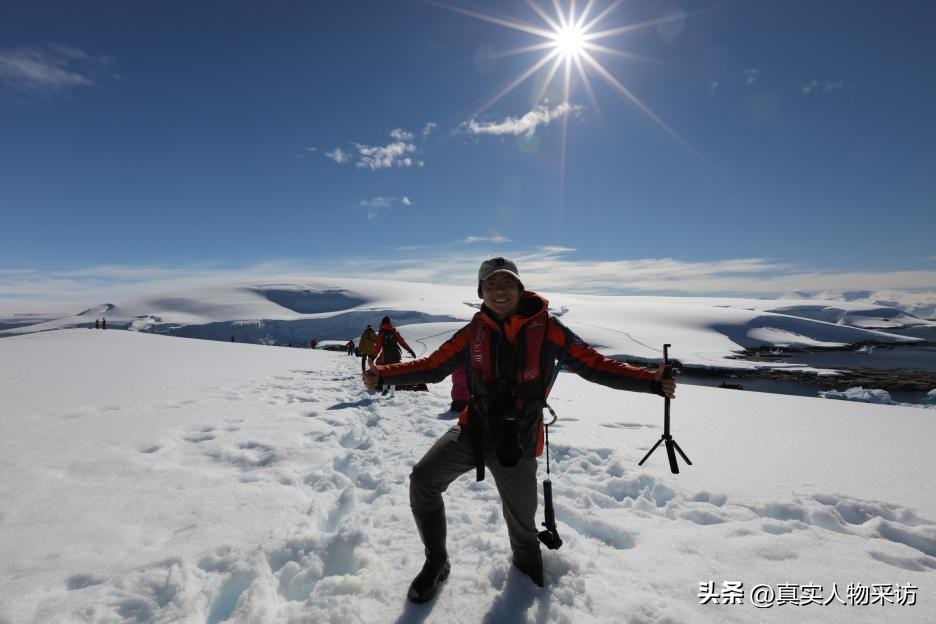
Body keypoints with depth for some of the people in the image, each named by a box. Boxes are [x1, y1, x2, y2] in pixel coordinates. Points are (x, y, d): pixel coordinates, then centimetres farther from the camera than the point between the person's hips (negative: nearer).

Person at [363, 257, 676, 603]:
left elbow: (596, 365, -9)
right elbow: (432, 366, 1)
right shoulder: (473, 333, -5)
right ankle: (436, 563, 14)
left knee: (522, 523, 14)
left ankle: (527, 566, 53)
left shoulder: (547, 330, -11)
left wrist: (651, 381, -19)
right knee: (423, 479, -13)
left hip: (518, 444, -1)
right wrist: (383, 374, -10)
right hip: (473, 430, 2)